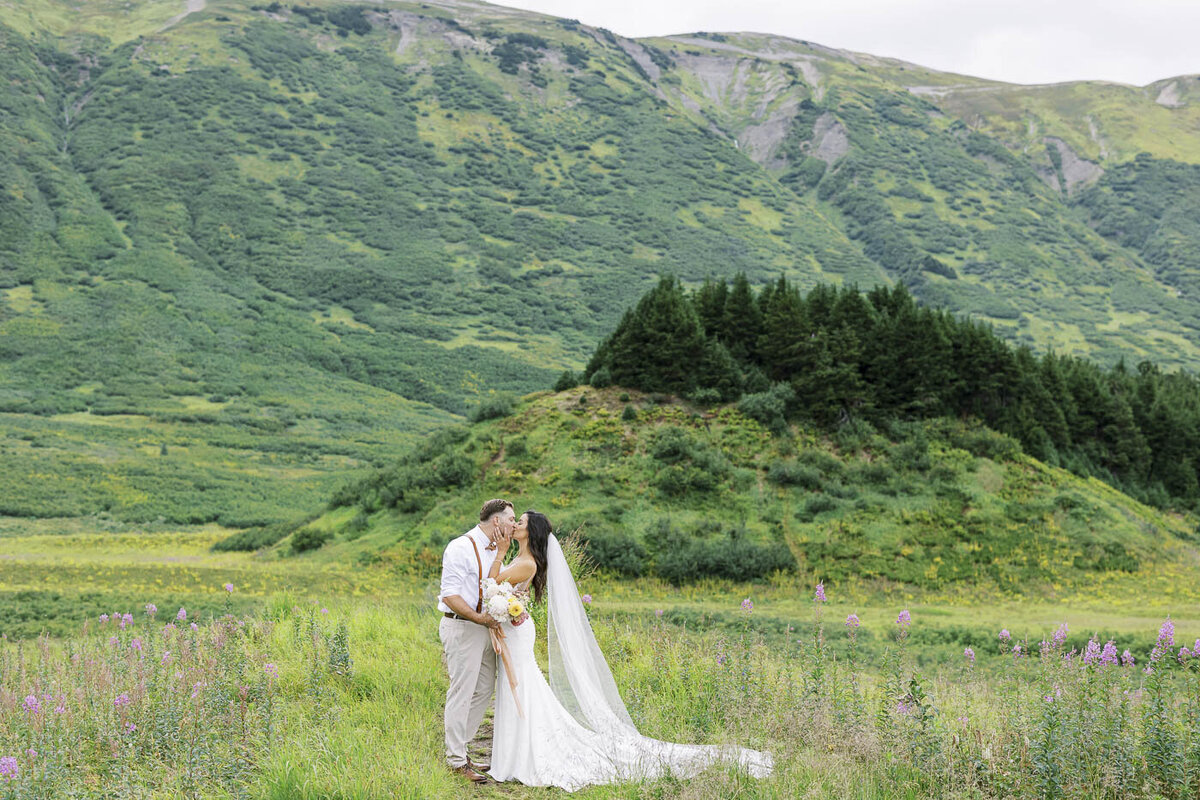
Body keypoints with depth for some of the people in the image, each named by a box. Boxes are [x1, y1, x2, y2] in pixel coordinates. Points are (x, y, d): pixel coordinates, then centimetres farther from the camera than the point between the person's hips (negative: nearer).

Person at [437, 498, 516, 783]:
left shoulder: (496, 550, 12)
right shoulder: (461, 548, -14)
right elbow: (450, 595, -18)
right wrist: (478, 617, -21)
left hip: (486, 628, 9)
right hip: (461, 628, -9)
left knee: (484, 690, 13)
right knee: (461, 693, -3)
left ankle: (458, 751, 25)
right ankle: (457, 761, 7)